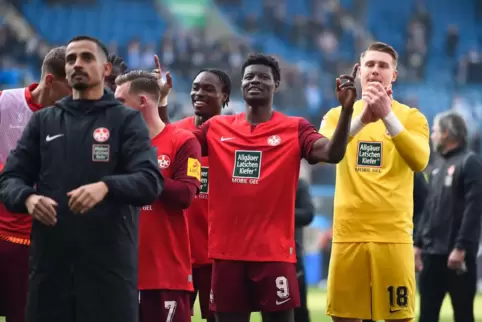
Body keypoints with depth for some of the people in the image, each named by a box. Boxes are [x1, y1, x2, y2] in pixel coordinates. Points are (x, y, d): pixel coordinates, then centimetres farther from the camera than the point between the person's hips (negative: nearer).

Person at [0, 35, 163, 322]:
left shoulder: (127, 121, 7)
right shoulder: (43, 121, 17)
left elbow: (150, 181, -7)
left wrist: (105, 186, -27)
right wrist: (28, 198, -12)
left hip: (111, 263, -3)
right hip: (50, 262, 3)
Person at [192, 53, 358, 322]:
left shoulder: (294, 129, 1)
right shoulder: (216, 128, 9)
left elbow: (333, 153, -14)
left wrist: (347, 110, -28)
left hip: (274, 251, -3)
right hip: (226, 251, 3)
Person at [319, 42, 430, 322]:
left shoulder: (412, 117, 4)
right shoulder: (338, 114, 9)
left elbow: (419, 161, -15)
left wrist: (388, 116, -26)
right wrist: (361, 119, -27)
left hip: (394, 234, -1)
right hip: (348, 234, 2)